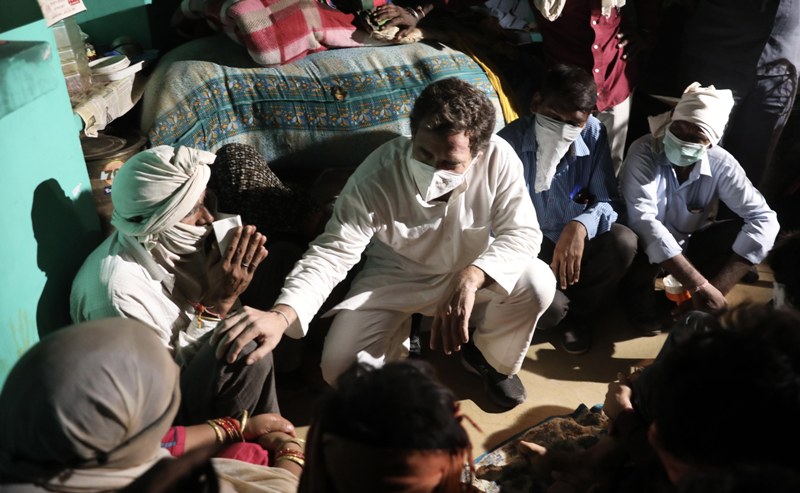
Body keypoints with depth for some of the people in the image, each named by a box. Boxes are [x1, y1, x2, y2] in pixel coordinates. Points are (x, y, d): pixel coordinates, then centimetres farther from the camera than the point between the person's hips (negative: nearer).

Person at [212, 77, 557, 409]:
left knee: (538, 283, -26)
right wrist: (281, 315, -52)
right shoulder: (376, 178, -31)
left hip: (471, 271, 2)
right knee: (339, 367, -18)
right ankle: (399, 348, 20)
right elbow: (331, 253, -33)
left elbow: (523, 232, -24)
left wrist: (470, 278, -44)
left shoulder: (498, 158, -26)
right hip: (395, 278, -1)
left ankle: (493, 358, 8)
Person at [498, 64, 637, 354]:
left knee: (624, 241, -27)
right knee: (550, 306, -32)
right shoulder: (509, 143, -20)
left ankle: (577, 316, 1)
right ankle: (559, 308, 13)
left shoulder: (593, 133, -9)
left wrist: (581, 226, -33)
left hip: (573, 239, 4)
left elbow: (609, 200, -10)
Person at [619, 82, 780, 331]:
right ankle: (639, 291, -6)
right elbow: (642, 219, -35)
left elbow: (764, 219, -22)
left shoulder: (721, 163, -15)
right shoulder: (644, 151, -24)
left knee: (752, 230, -19)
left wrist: (716, 289, -36)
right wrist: (700, 287, -41)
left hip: (687, 245, 3)